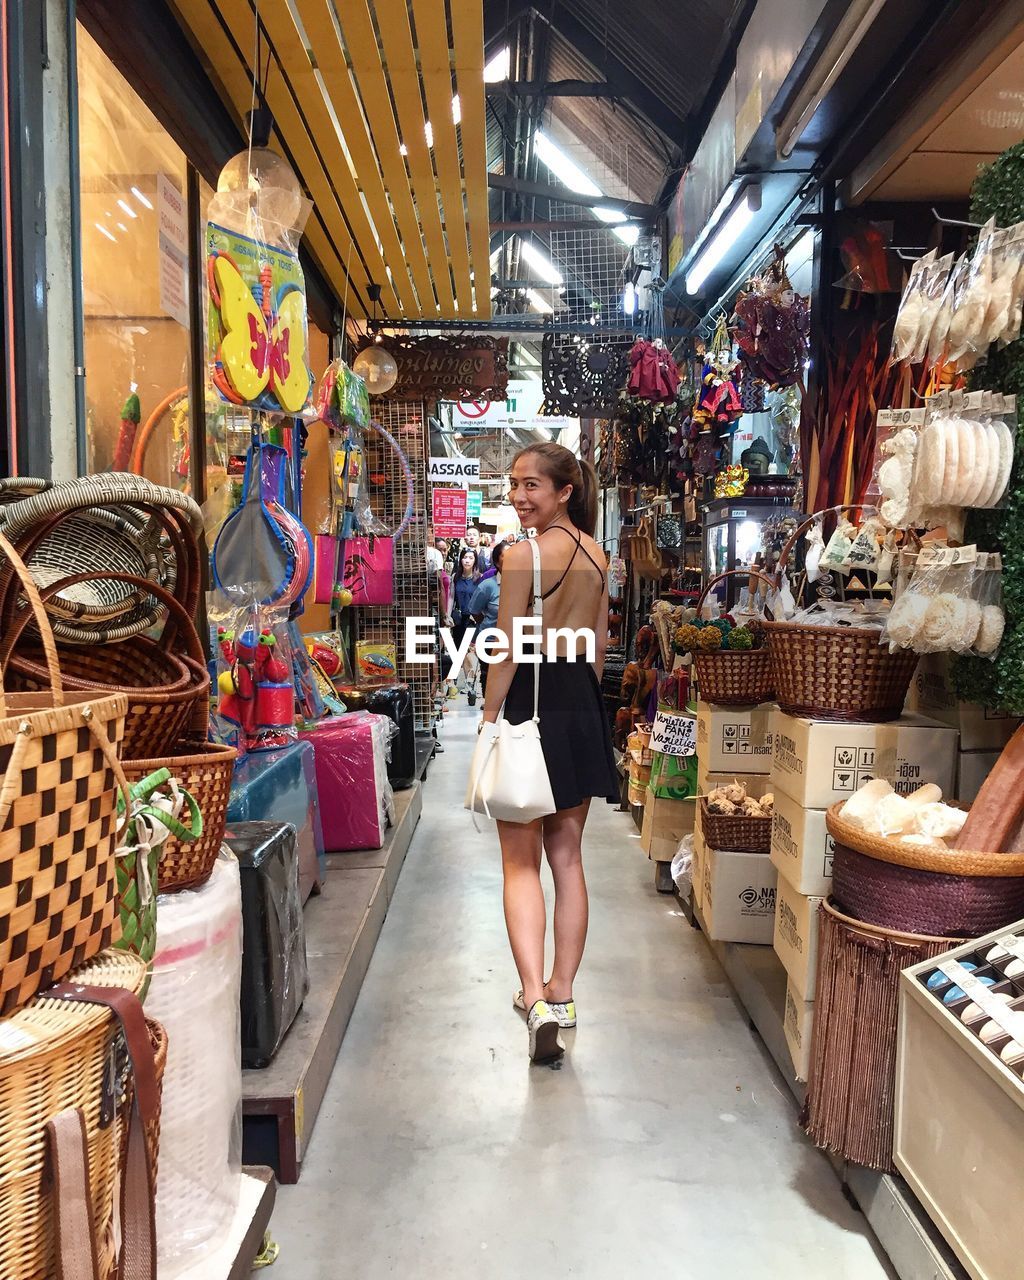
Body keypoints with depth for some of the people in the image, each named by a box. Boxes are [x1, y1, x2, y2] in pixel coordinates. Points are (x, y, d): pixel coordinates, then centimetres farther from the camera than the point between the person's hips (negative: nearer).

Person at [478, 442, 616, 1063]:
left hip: (531, 703, -6)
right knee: (568, 856, 14)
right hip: (584, 704, 7)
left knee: (521, 861, 3)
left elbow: (507, 653, -13)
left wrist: (489, 721, -6)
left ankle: (537, 998, -6)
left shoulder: (523, 554, -13)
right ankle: (562, 993, 25)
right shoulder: (597, 554, 9)